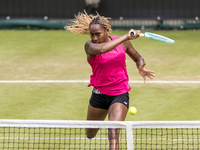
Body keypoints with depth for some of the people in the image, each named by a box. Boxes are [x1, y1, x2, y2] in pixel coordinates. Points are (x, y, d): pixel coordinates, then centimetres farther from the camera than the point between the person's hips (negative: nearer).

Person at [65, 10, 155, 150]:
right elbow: (102, 49, -33)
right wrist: (126, 37, -30)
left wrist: (141, 68, -8)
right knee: (90, 134, 18)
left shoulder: (123, 43, -1)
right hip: (99, 94, 1)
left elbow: (137, 57, 16)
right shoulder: (89, 45, -9)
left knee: (113, 133, -22)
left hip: (120, 95, -1)